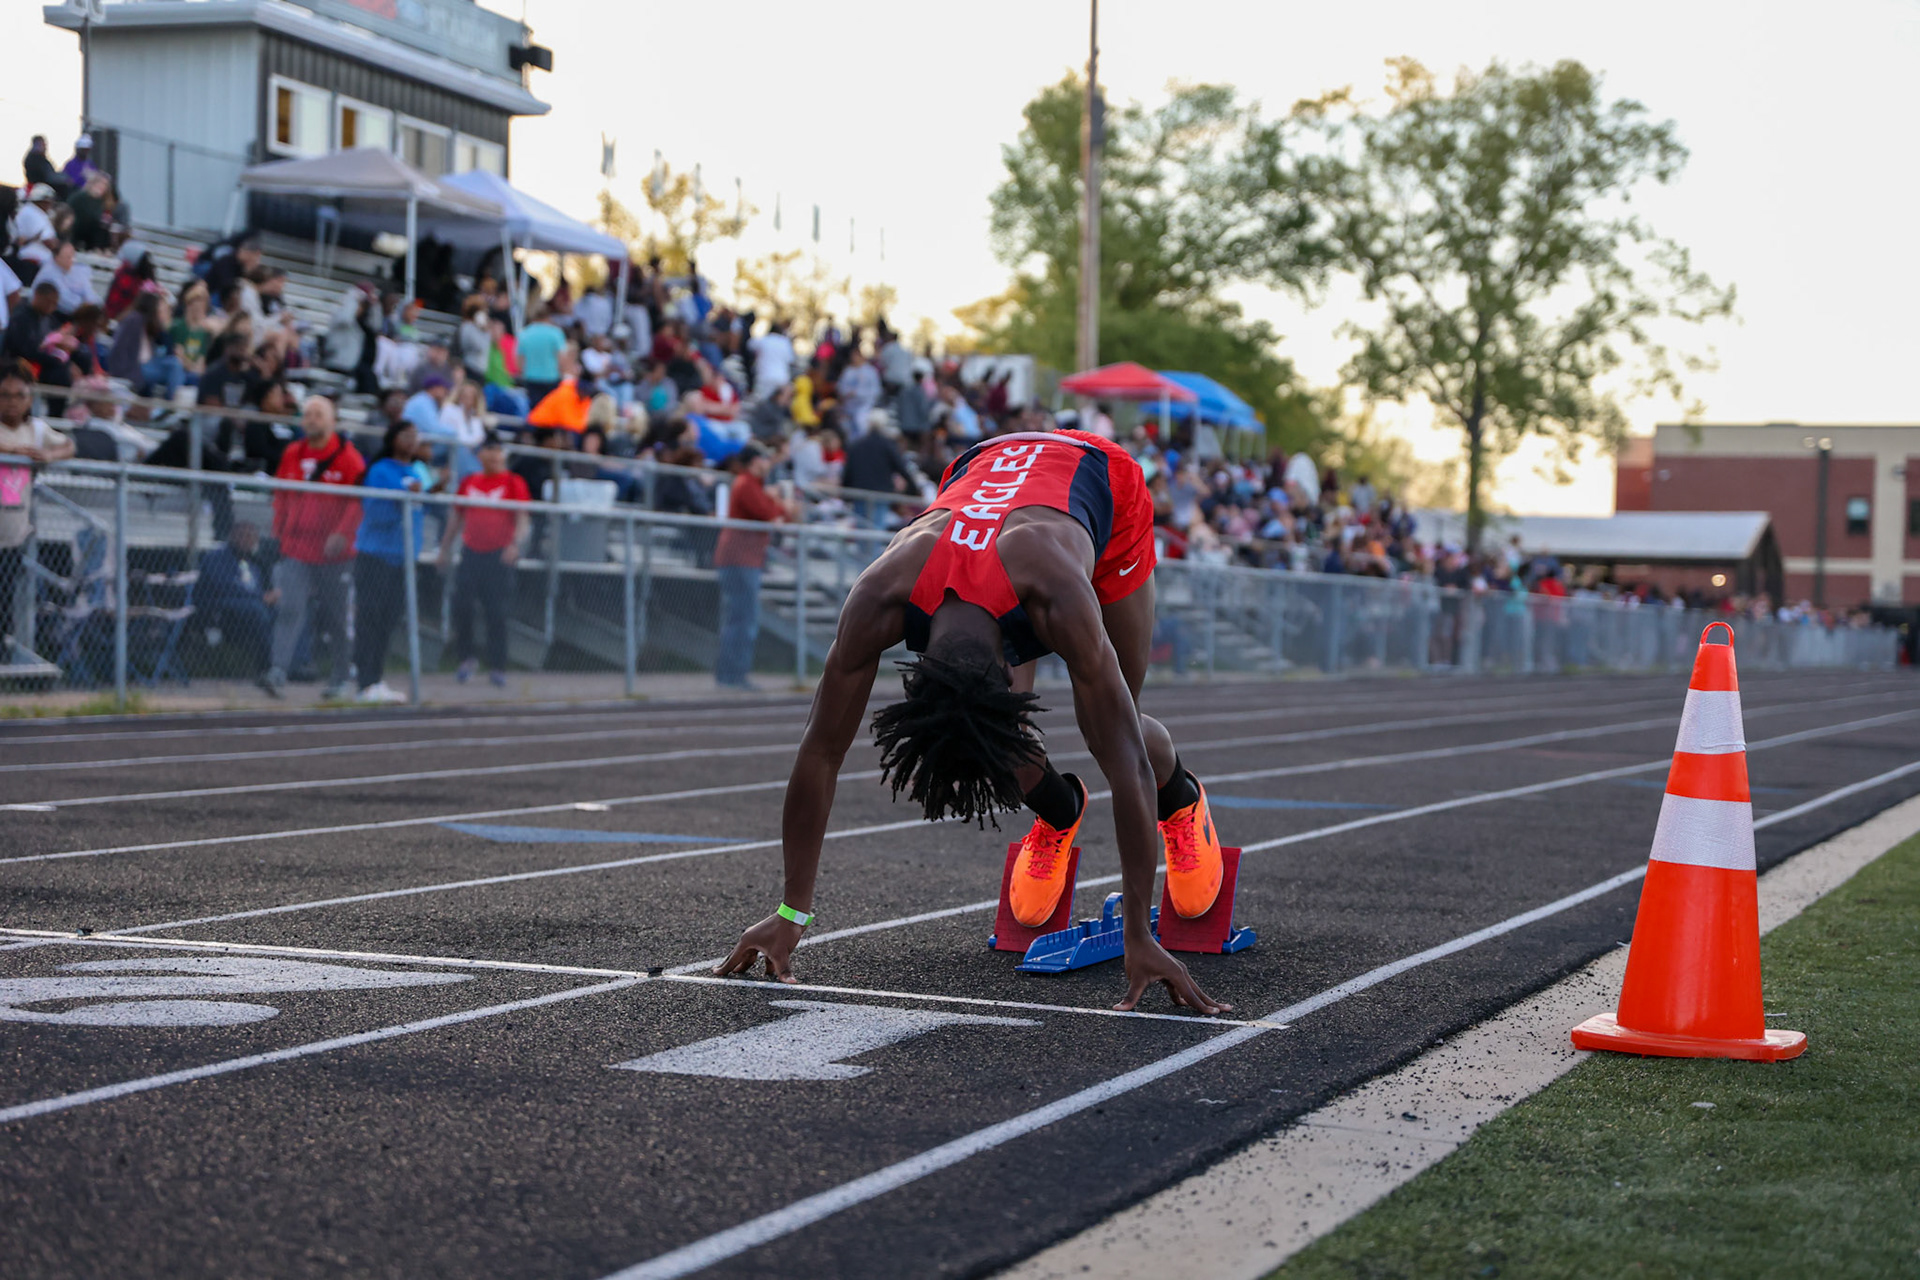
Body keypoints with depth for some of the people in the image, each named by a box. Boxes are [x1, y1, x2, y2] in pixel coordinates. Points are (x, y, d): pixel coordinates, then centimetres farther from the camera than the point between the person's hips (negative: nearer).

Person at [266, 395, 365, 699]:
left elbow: (359, 500, -8)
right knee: (291, 608, -12)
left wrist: (342, 533, -19)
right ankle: (278, 671, -21)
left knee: (336, 616, 7)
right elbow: (281, 495, 19)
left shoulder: (347, 456, -3)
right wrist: (279, 530, 11)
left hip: (332, 551, -2)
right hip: (296, 547, 2)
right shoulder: (292, 454, 9)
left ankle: (339, 679, 21)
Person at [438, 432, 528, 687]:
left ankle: (497, 668, 7)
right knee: (461, 606, -7)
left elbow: (522, 519, -5)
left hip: (500, 555, -3)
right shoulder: (468, 482, 11)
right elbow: (457, 517, 21)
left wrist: (515, 544, -21)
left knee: (496, 613, -1)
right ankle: (465, 658, 7)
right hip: (470, 552, 3)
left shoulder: (513, 483, 1)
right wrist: (445, 547, 20)